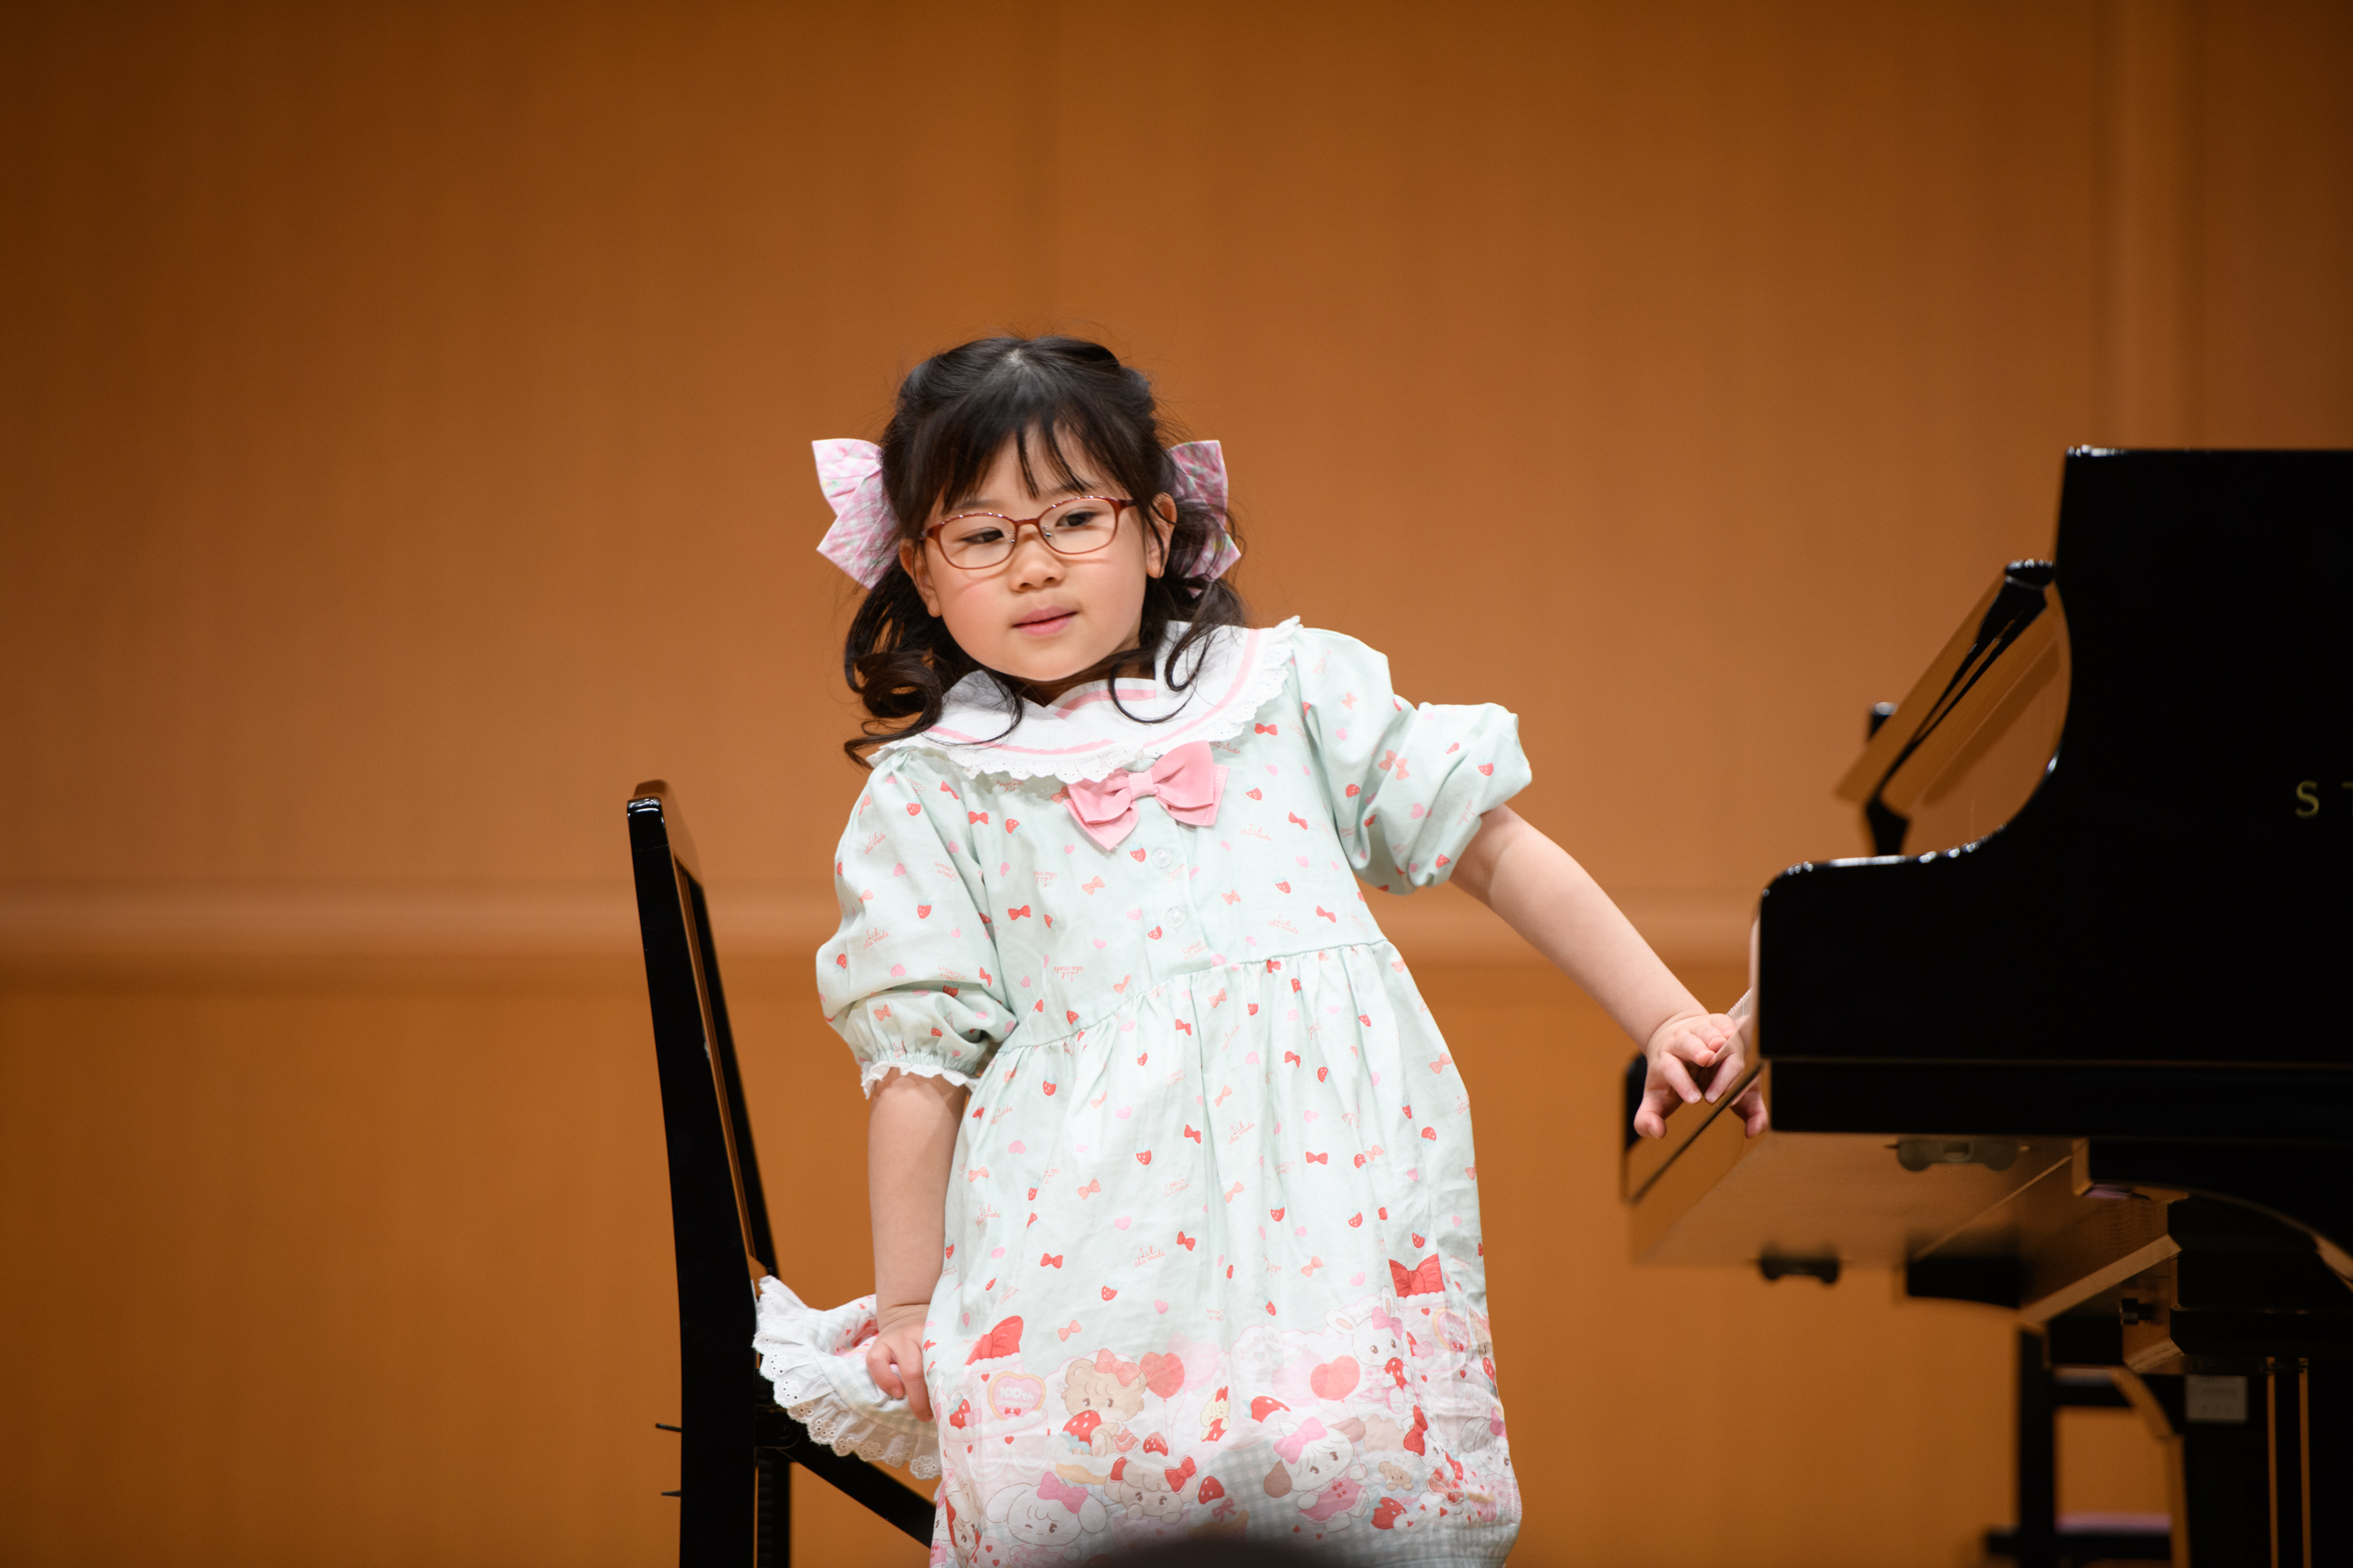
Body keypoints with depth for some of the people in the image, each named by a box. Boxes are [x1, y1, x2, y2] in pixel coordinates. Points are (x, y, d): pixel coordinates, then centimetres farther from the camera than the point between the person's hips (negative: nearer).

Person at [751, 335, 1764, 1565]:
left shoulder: (1294, 688, 12)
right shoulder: (930, 797, 9)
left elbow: (1497, 851, 15)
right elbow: (920, 1067, 9)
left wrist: (1666, 1019, 10)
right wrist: (907, 1304, 11)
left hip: (1337, 1183, 1)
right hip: (1087, 1255, -1)